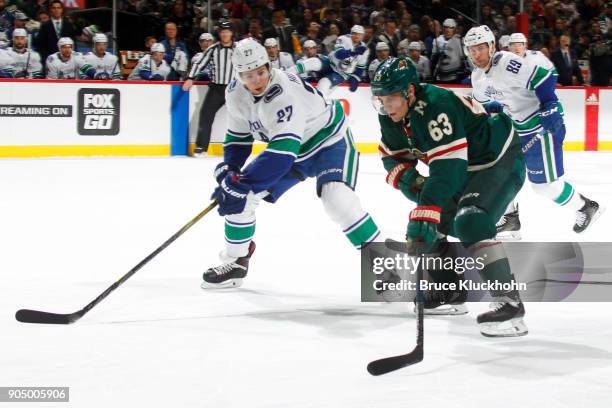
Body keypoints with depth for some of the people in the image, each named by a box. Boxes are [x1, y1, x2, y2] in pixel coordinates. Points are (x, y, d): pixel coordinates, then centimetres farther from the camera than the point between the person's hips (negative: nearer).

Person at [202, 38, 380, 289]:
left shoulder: (285, 93, -38)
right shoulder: (235, 93, -12)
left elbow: (283, 151, -45)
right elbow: (238, 136, 5)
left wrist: (241, 184, -46)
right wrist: (228, 170, -12)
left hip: (329, 140, -7)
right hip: (285, 148, 8)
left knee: (336, 198, -32)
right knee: (239, 196, -1)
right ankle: (235, 261, 18)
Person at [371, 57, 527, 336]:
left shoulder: (436, 108, -34)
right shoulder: (391, 115, -6)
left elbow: (447, 168, -40)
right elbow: (392, 155, 7)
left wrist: (423, 217, -46)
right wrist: (405, 176, -16)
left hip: (500, 161, -10)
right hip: (465, 166, 10)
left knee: (470, 221, -28)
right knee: (437, 219, 13)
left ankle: (509, 302, -30)